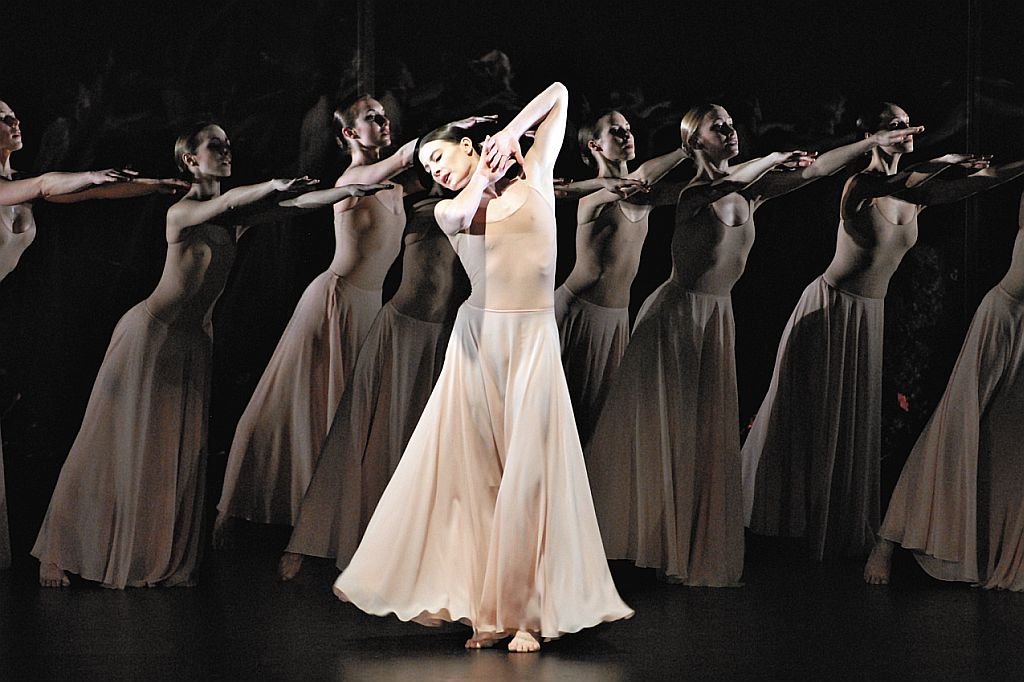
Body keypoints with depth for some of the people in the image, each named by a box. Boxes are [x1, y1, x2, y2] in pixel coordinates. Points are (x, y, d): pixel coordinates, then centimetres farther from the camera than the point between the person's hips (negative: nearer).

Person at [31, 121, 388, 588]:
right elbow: (229, 202, -33)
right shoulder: (181, 212, -14)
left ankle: (169, 563, 12)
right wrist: (275, 185, -28)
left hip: (194, 340, 7)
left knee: (182, 449, 5)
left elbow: (295, 204, -5)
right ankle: (58, 554, 8)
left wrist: (354, 189, -14)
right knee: (122, 443, -2)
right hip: (153, 331, -6)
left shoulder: (236, 215, 4)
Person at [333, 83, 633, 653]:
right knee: (471, 471, -2)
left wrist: (510, 133, -2)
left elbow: (558, 94, 9)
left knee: (527, 474, -6)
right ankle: (485, 608, 2)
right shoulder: (448, 210, 11)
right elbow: (463, 215, -14)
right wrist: (486, 170, -2)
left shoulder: (534, 174, 9)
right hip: (477, 338, 2)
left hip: (533, 341, -2)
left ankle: (524, 611, -3)